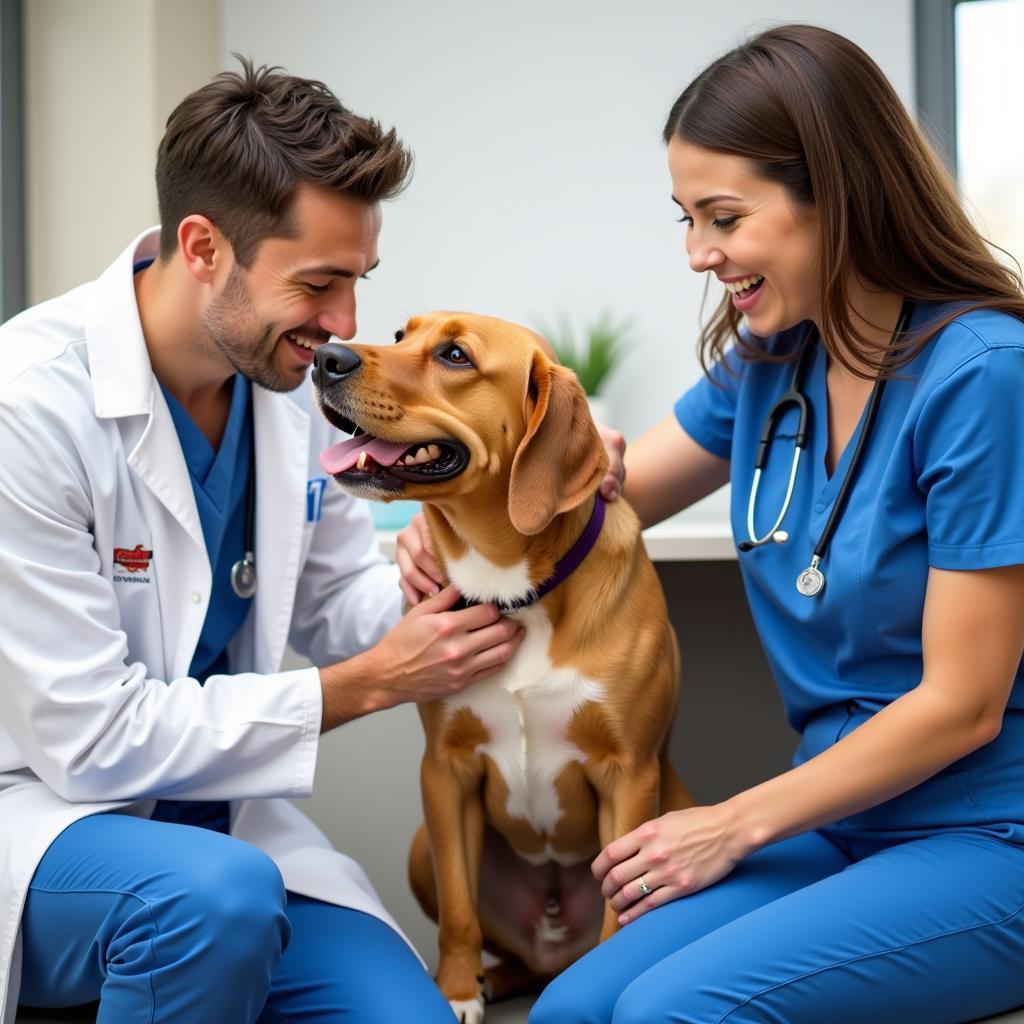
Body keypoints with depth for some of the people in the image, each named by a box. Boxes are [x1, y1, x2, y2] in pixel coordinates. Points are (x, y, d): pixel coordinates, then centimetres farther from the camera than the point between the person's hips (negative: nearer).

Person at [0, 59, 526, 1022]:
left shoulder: (289, 383, -3)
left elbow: (337, 599, 11)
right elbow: (92, 742, -23)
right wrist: (367, 683, -18)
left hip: (213, 814, 6)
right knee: (216, 894, -35)